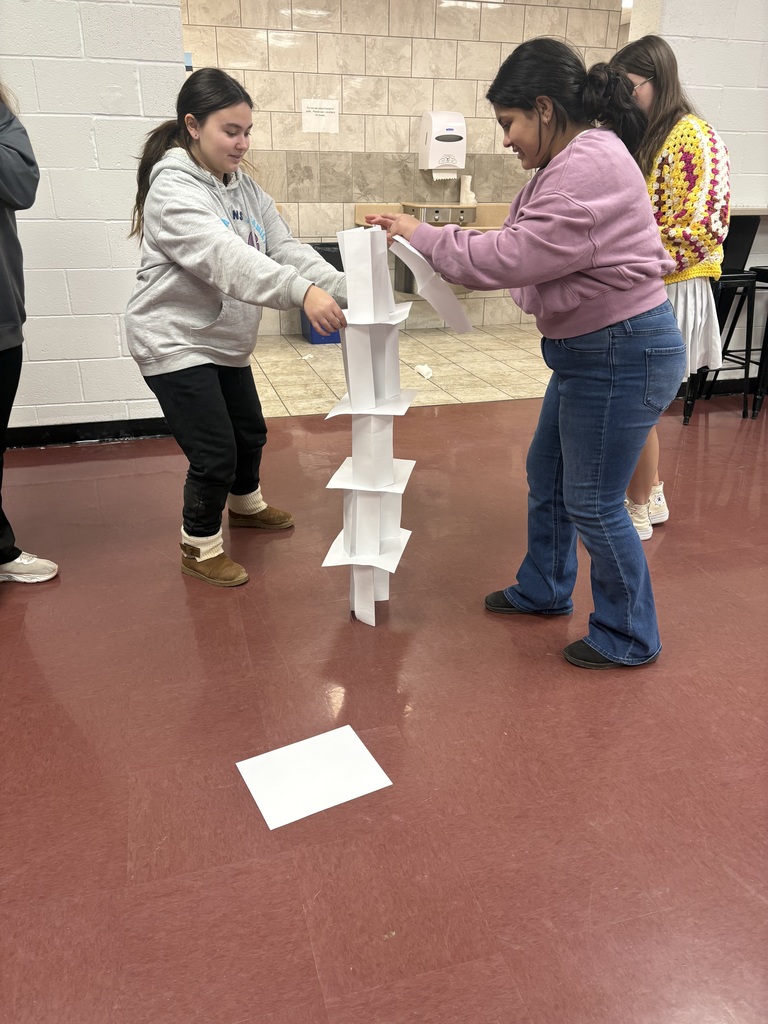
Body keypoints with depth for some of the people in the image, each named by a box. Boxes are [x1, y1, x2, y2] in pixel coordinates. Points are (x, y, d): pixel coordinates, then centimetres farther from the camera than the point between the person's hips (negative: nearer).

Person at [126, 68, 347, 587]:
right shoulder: (173, 188, -19)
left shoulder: (245, 188, 7)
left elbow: (286, 248, -3)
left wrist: (346, 288, -19)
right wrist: (302, 292, -47)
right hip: (176, 343, -8)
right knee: (215, 454, -8)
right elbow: (225, 258, -35)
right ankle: (200, 545, 16)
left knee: (250, 431, 21)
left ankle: (246, 504, 49)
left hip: (227, 342, 9)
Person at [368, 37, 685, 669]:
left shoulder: (589, 167, -21)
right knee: (547, 476, 19)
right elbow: (531, 253, 11)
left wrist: (423, 237, -13)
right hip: (590, 349, 11)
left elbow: (512, 257, -24)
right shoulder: (575, 159, 13)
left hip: (622, 354, -11)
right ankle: (544, 591, 40)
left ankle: (629, 637, 21)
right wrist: (440, 241, 0)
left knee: (592, 503, 0)